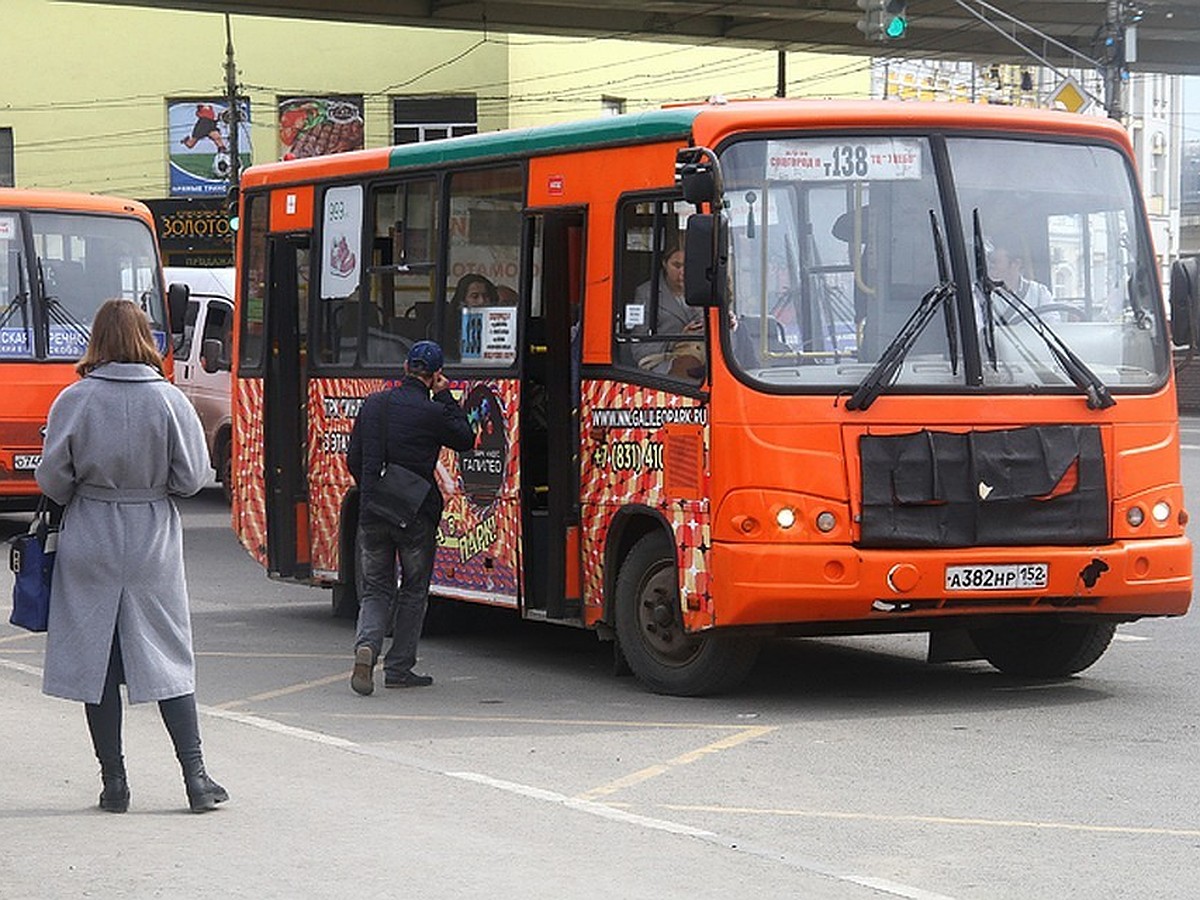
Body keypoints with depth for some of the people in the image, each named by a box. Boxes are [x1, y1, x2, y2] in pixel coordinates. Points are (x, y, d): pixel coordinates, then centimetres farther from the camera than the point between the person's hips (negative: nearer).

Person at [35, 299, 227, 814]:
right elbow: (193, 477, -6)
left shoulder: (74, 401, -9)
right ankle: (195, 776, 4)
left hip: (89, 545, -1)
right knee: (168, 658, 8)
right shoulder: (169, 401, -8)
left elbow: (52, 481, -5)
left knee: (95, 659, 7)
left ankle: (113, 782, 8)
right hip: (153, 545, 1)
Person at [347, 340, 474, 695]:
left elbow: (353, 459, 12)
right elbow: (465, 440, 5)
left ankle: (366, 646, -16)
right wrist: (445, 397, 5)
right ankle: (399, 668, 13)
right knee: (413, 591, 12)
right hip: (415, 515, -4)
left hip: (372, 515, 4)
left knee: (375, 590, 11)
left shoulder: (373, 404, 5)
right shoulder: (432, 412, -12)